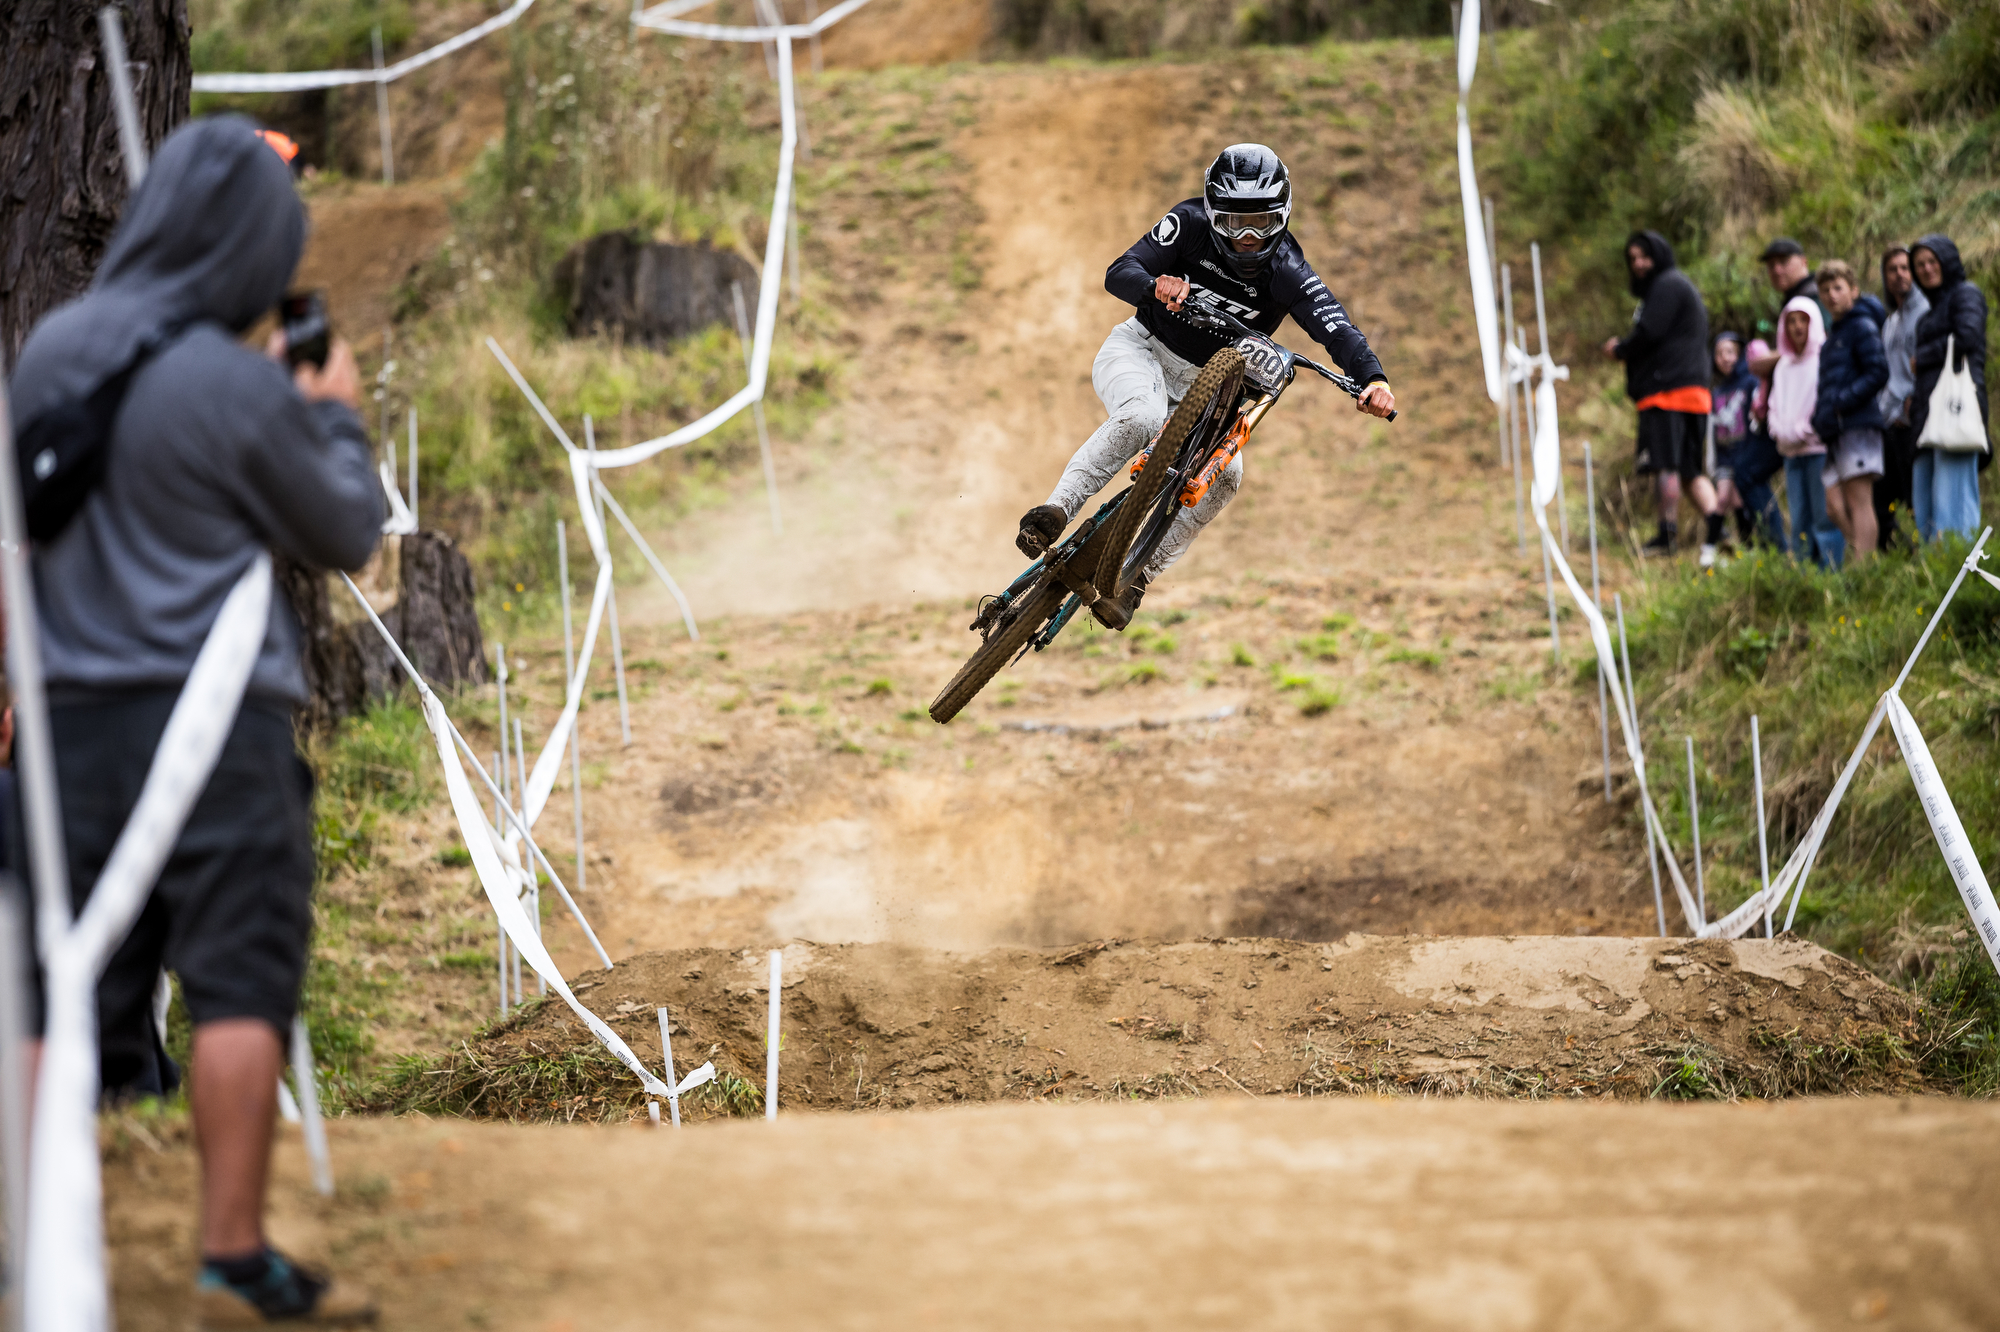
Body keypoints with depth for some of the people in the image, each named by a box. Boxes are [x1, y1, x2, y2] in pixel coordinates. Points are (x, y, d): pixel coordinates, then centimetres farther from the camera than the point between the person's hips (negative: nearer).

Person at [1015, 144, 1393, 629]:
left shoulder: (1288, 273, -16)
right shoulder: (1190, 224, -16)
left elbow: (1337, 329, -28)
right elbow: (1117, 273, -23)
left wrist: (1373, 380, -48)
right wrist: (1155, 286, -47)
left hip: (1199, 386, 3)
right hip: (1141, 350, -2)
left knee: (1224, 474, -24)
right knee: (1142, 417, -38)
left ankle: (1135, 576, -15)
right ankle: (1054, 512, -32)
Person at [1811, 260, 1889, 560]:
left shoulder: (1862, 326, -3)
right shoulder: (1835, 333, 23)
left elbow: (1878, 372, -14)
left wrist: (1840, 404, -17)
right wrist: (1820, 416, 12)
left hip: (1858, 425, -9)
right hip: (1837, 433, 9)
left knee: (1859, 502, -12)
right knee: (1835, 507, 3)